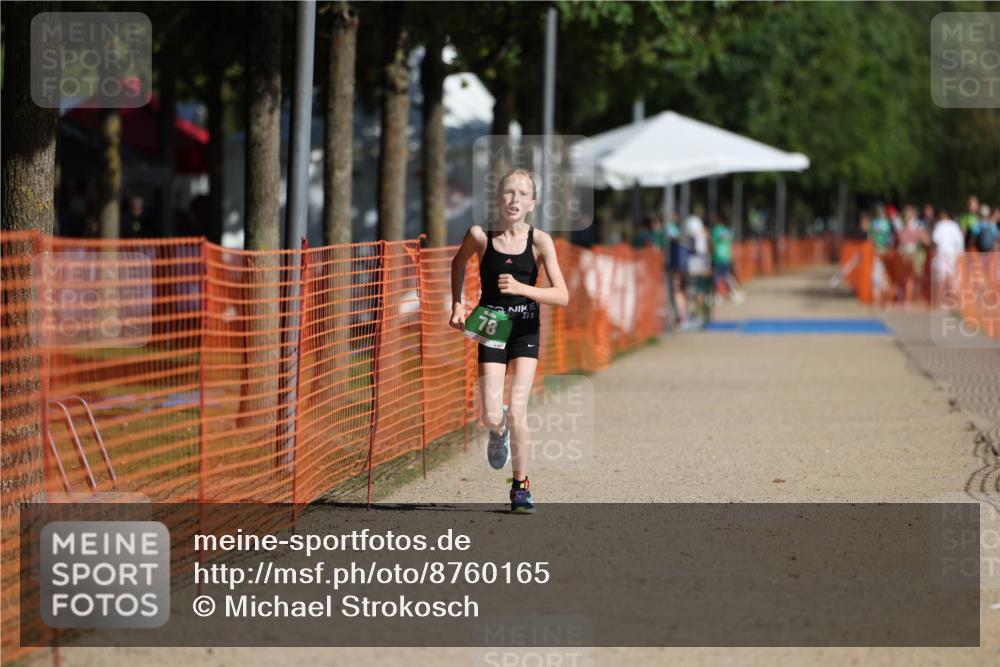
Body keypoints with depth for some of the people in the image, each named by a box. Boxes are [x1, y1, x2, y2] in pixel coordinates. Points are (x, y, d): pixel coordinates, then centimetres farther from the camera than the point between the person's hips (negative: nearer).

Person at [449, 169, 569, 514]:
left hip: (525, 330, -1)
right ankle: (498, 431, 31)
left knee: (517, 411, -12)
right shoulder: (479, 236, -8)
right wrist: (457, 304, 6)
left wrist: (521, 289, -29)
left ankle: (520, 486, 5)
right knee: (492, 417, -8)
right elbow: (458, 263, 15)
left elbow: (562, 296, -16)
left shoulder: (540, 241, -11)